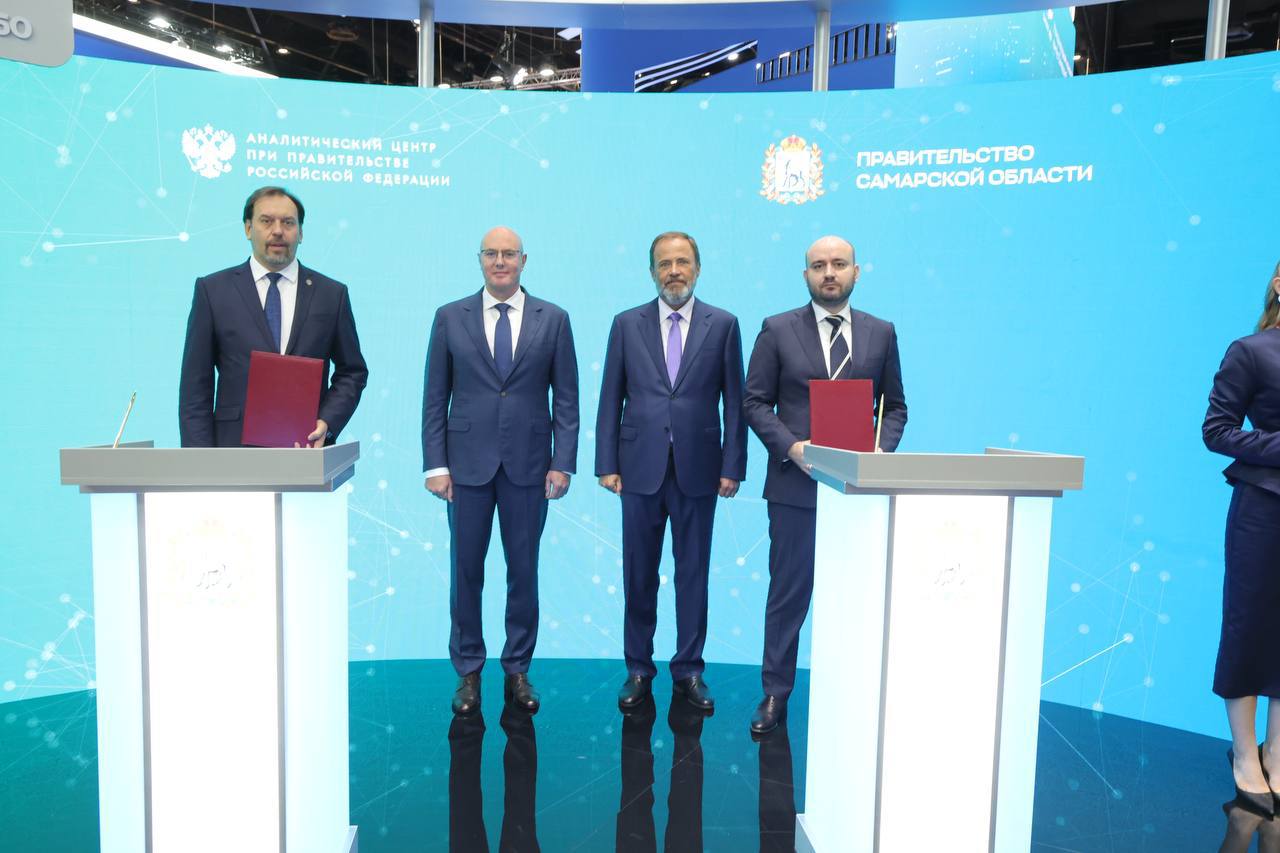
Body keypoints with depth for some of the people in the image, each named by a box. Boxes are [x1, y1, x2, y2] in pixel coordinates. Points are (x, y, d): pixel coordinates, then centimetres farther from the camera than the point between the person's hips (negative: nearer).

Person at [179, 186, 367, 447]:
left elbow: (352, 373, 10)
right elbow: (196, 384, 3)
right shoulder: (212, 290, 5)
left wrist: (327, 422, -7)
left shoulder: (332, 294, 6)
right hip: (236, 445, 0)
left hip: (308, 447, 1)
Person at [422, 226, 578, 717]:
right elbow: (435, 398, 3)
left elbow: (566, 399, 3)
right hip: (468, 464, 0)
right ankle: (468, 672, 22)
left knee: (524, 571, 8)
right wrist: (435, 464, -3)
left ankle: (518, 671, 23)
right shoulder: (450, 318, 4)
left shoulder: (553, 320, 4)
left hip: (528, 465, 0)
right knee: (465, 571, 7)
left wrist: (562, 463, -4)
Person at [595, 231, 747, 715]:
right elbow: (611, 399, 4)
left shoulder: (723, 325, 3)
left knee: (693, 574, 8)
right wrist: (607, 465, -1)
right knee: (638, 576, 8)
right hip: (641, 469, 1)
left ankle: (689, 670, 22)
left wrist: (733, 466, -3)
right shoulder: (627, 325, 5)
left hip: (697, 470, 0)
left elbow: (734, 401, 2)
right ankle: (638, 670, 22)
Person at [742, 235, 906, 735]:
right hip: (795, 484, -2)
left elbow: (894, 407, 11)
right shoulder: (778, 331, 2)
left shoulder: (881, 333, 8)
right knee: (788, 593, 6)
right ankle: (775, 694, 18)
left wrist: (879, 452, -7)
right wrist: (790, 445, -14)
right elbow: (755, 402, 1)